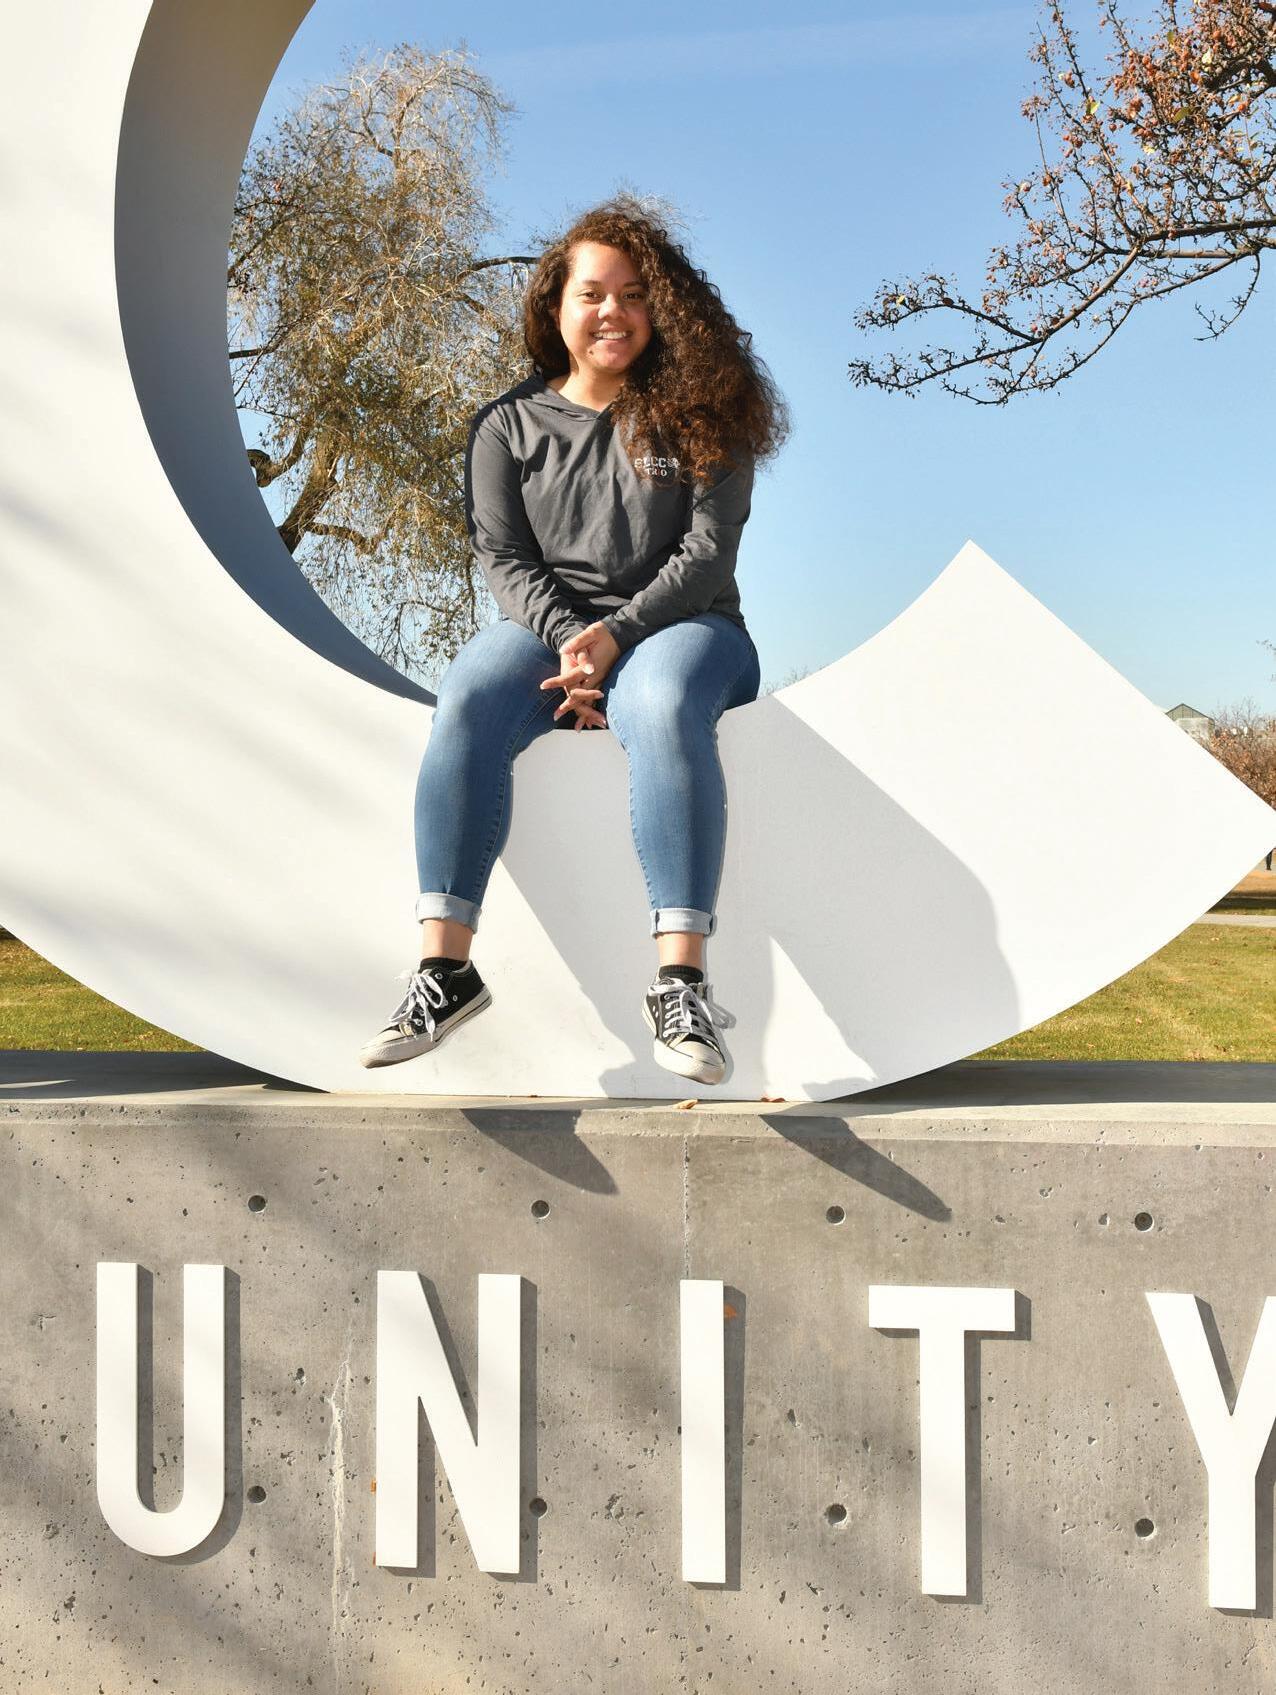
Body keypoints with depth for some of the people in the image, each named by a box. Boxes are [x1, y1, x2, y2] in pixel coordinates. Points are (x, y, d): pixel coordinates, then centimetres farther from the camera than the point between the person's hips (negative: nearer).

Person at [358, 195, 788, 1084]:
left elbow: (709, 547, -3)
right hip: (547, 626, 2)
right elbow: (505, 558, 3)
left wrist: (617, 632, -17)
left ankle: (682, 982, -45)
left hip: (680, 624, -2)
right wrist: (565, 636, -18)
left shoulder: (696, 412, 7)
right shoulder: (510, 427, 13)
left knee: (662, 705, -39)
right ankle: (446, 963, -36)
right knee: (469, 702, -32)